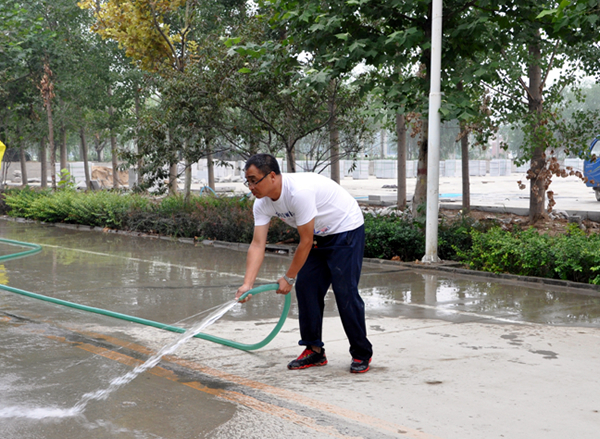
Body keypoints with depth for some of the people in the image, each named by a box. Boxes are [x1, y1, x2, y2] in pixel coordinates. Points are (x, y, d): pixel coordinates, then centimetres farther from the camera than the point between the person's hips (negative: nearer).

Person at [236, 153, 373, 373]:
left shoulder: (299, 191, -35)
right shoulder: (263, 203, -9)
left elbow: (306, 242, -28)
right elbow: (258, 244, -11)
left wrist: (288, 278, -19)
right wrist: (247, 284, -23)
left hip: (346, 231, -8)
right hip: (319, 235, 8)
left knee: (345, 291, -12)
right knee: (305, 288, 1)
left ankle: (362, 354, 2)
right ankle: (314, 350, 12)